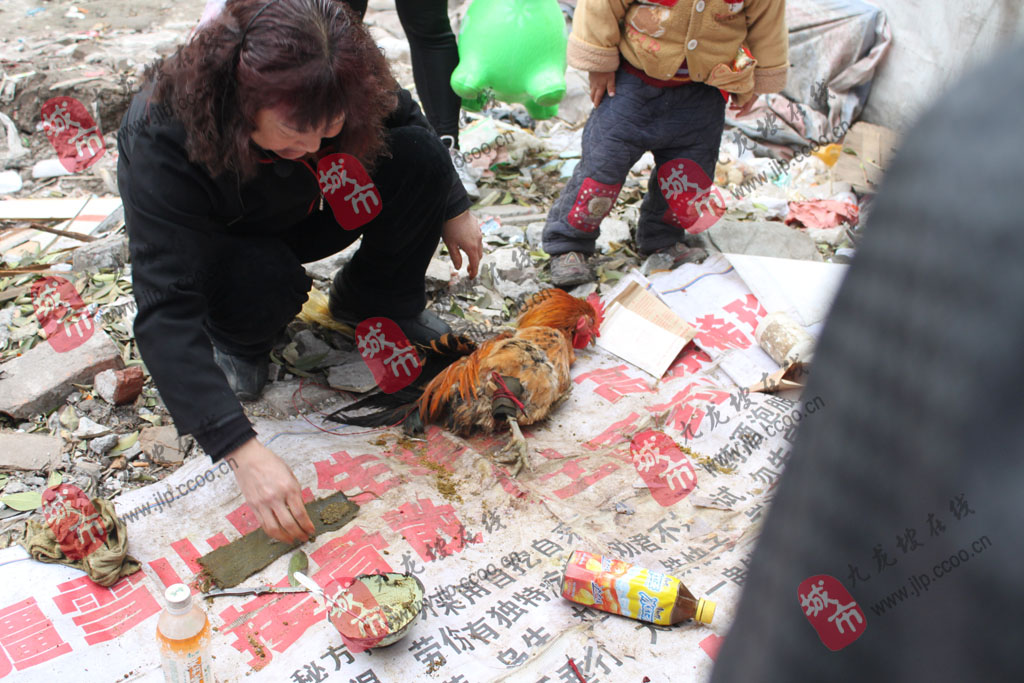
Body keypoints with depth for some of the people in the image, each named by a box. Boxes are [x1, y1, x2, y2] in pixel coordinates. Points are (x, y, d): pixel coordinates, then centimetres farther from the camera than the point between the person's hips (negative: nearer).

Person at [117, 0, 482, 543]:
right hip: (211, 246, -4)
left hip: (299, 215, 4)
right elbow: (165, 312, -46)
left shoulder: (338, 88, -29)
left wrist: (452, 210, -1)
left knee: (419, 158, -18)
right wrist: (242, 451, -53)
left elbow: (401, 115, -4)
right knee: (266, 277, -39)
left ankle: (372, 305, 2)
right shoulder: (162, 137, -40)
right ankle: (233, 340, -2)